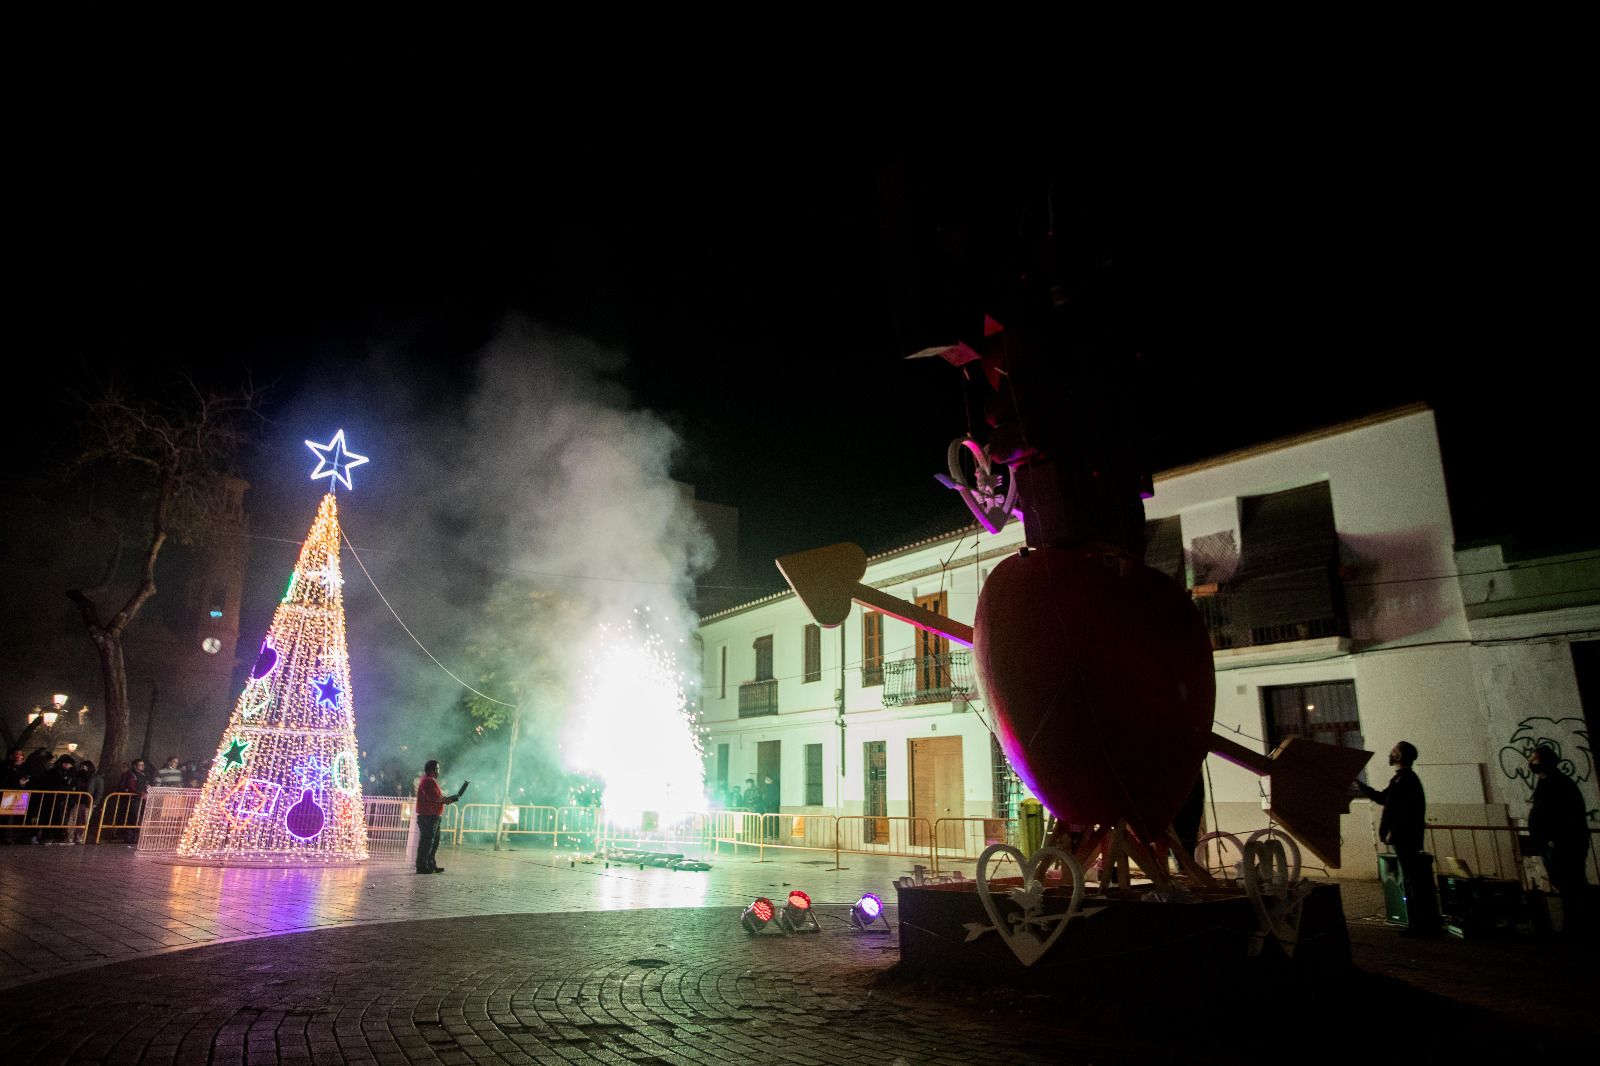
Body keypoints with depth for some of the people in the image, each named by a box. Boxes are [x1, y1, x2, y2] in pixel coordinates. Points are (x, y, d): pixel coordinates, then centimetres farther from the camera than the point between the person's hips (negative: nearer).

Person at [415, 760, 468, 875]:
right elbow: (435, 797, -24)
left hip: (433, 817, 11)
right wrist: (449, 799, -11)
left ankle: (431, 865, 21)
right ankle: (422, 866, -3)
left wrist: (447, 799, 8)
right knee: (426, 842, -7)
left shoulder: (430, 781, 21)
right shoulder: (428, 781, -15)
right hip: (428, 817, -11)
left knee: (433, 842, 15)